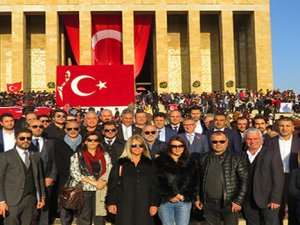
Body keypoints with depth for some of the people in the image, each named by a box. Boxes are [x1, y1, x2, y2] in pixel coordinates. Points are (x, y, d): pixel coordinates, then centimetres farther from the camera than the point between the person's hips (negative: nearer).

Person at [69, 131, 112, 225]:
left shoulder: (105, 155, 11)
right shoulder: (77, 156, 4)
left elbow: (109, 172, 4)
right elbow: (74, 173, -6)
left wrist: (103, 183, -15)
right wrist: (93, 182, -12)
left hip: (101, 192, 2)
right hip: (83, 190, -1)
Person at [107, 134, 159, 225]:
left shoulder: (149, 164, 10)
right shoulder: (120, 163, 6)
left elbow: (154, 185, 7)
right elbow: (113, 184, 3)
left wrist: (154, 204, 0)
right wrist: (111, 203, -4)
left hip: (144, 205, 2)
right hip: (124, 204, -1)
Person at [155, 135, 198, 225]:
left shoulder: (190, 162, 10)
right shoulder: (160, 161, 1)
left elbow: (194, 182, 6)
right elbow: (158, 182, -6)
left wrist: (184, 196, -6)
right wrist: (170, 196, -10)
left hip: (185, 201, 2)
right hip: (165, 201, -1)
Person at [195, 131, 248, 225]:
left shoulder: (236, 158, -4)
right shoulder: (204, 158, 6)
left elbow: (244, 180, -6)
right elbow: (199, 179, 12)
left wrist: (239, 201, -11)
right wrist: (197, 198, 8)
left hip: (229, 204, -3)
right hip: (209, 204, 3)